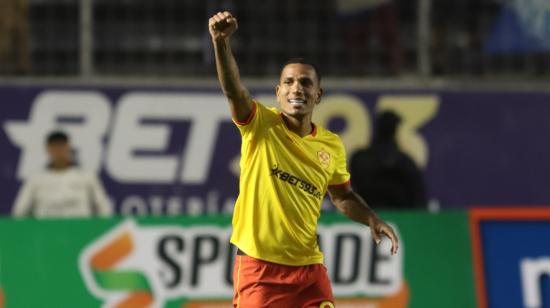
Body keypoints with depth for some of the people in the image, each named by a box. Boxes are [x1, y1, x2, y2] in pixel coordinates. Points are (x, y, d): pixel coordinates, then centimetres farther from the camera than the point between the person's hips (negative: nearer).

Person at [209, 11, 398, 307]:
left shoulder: (332, 146, 6)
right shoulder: (261, 126, -6)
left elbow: (342, 196, 23)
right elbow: (233, 90, -25)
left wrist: (371, 219, 2)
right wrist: (221, 41, -43)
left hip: (309, 267, 4)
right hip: (259, 268, -4)